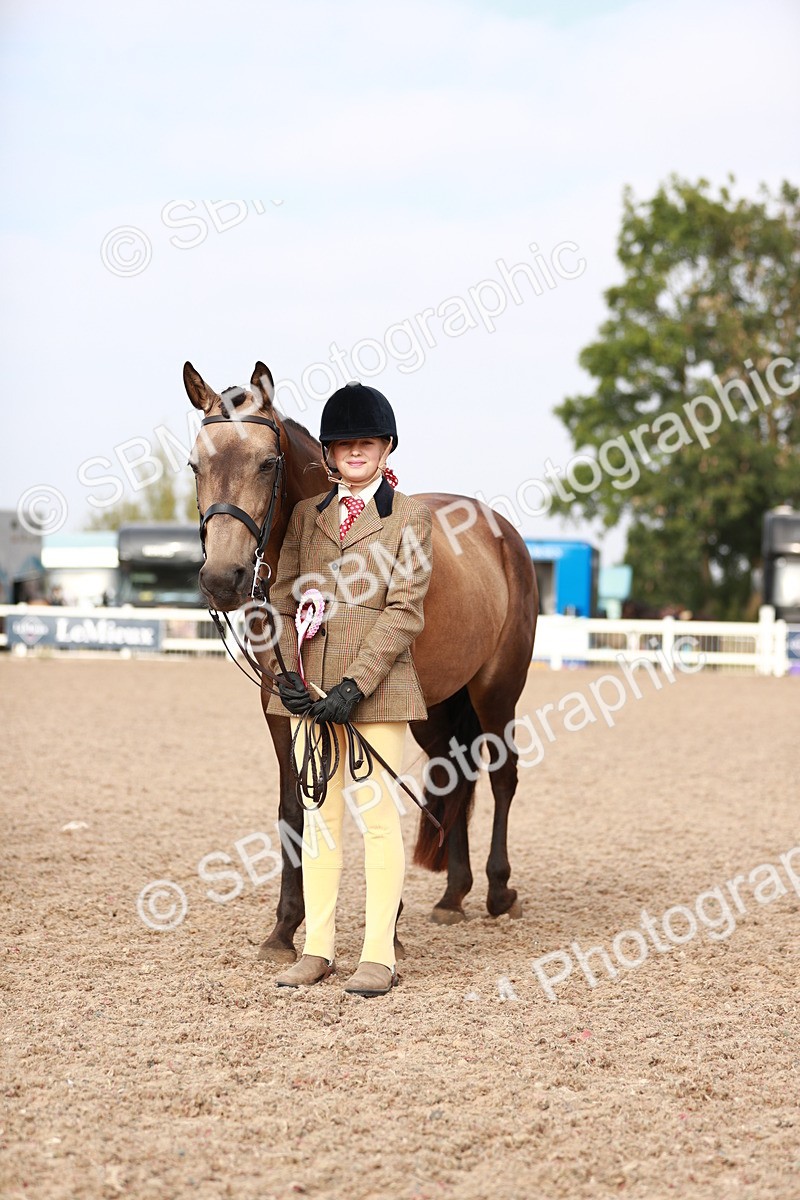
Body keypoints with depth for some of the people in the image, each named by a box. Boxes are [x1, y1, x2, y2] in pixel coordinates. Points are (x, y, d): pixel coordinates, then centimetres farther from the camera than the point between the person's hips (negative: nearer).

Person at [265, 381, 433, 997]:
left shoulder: (410, 516, 0)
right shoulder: (307, 514, 12)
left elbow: (405, 610, -8)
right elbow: (283, 600, 8)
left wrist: (355, 685, -16)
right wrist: (289, 675, -7)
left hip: (375, 685, -4)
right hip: (311, 687, 4)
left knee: (378, 817, -1)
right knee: (318, 816, 9)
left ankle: (380, 955, 4)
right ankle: (318, 948, 16)